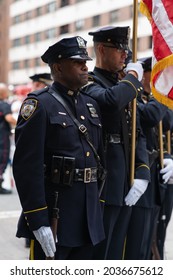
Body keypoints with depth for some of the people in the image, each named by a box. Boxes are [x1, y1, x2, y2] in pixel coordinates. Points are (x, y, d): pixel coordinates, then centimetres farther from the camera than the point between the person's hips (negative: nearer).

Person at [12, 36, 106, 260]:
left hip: (89, 218, 8)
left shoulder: (91, 105, 14)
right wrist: (38, 220, -20)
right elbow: (26, 167, -17)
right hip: (53, 218, -7)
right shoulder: (39, 105, -10)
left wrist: (99, 206, 14)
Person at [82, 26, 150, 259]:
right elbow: (110, 101, -32)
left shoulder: (125, 88, 17)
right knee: (96, 255, -1)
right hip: (102, 186, -8)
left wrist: (142, 175, 0)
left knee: (115, 255, 15)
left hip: (126, 187, 8)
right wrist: (133, 76, -14)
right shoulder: (90, 83, -8)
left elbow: (138, 135, 14)